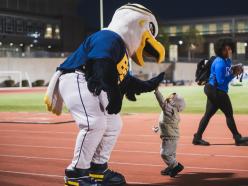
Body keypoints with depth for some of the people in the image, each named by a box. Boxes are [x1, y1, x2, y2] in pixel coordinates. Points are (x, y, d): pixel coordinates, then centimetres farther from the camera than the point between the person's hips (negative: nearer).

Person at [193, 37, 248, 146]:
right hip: (217, 91, -10)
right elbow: (221, 81, -23)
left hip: (214, 91, 10)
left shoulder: (227, 60, 10)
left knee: (208, 114, 10)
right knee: (229, 114, 1)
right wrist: (233, 74, -19)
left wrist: (234, 70, -4)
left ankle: (197, 138, 13)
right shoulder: (220, 63, -21)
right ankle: (238, 139, 12)